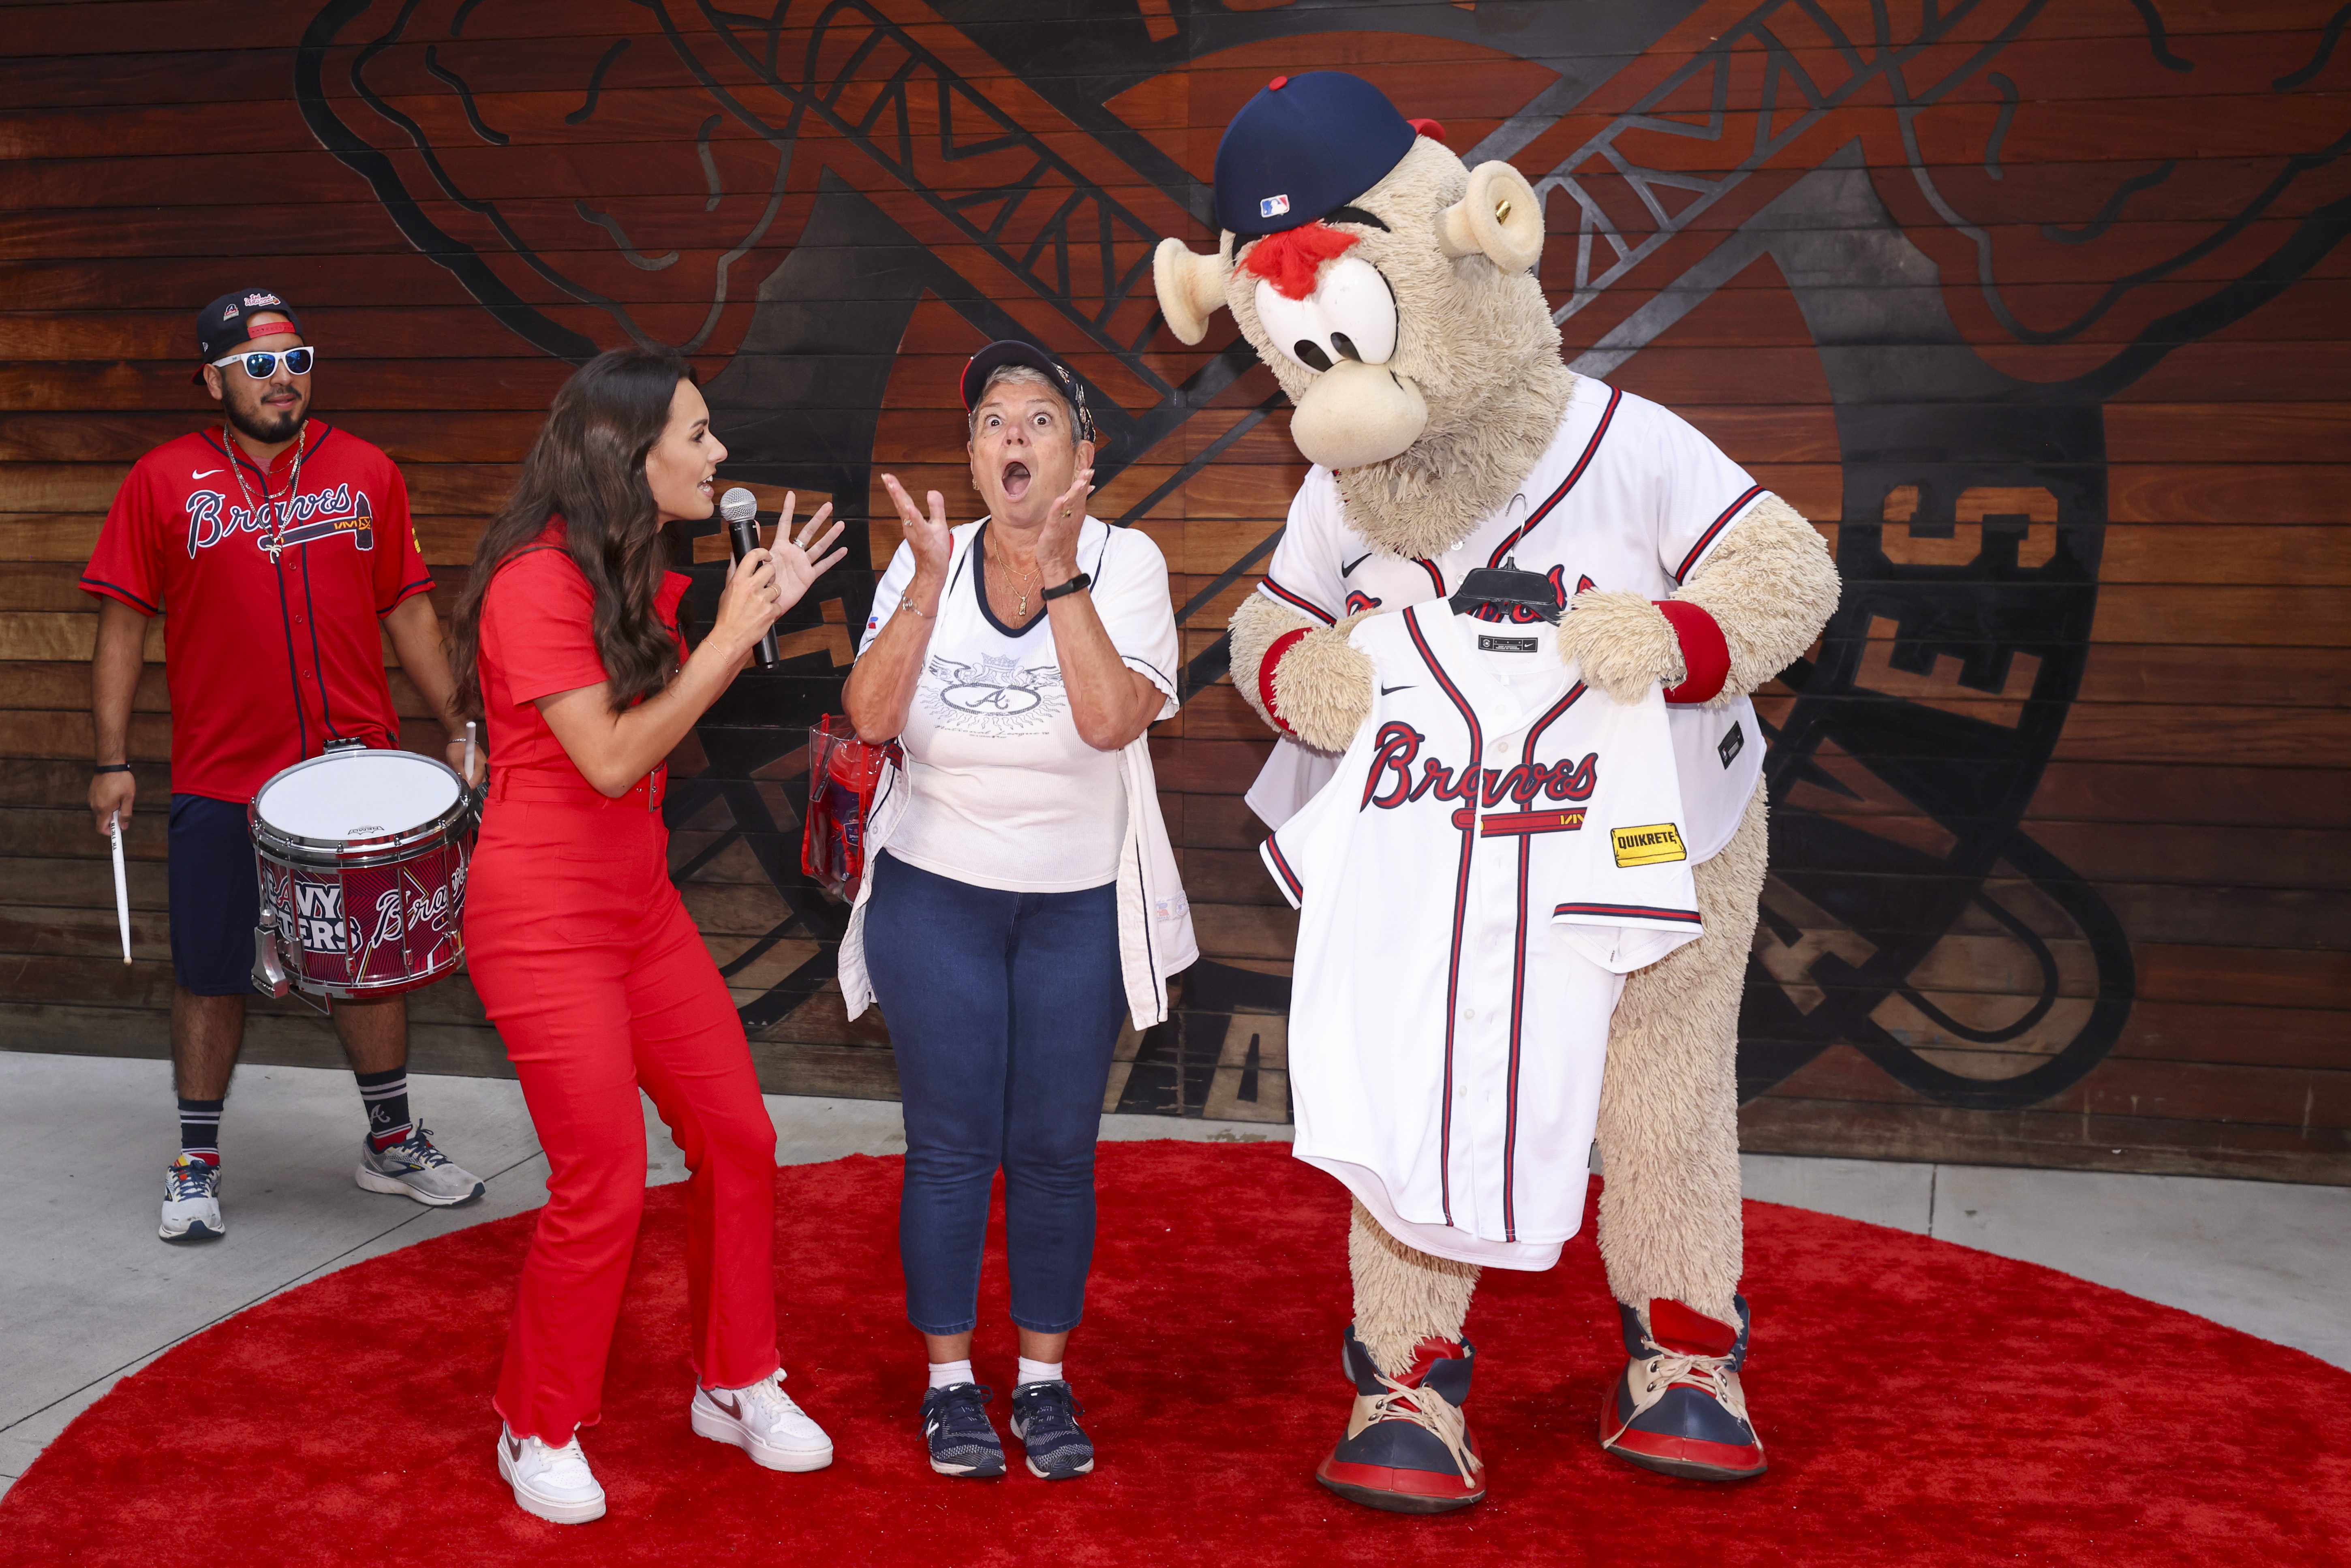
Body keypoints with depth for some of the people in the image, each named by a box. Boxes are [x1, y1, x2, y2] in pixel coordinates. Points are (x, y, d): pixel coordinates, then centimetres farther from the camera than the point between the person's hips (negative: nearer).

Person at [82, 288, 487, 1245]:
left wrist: (457, 727, 3)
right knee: (212, 977, 6)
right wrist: (112, 762, -4)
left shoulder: (366, 473, 5)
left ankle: (392, 1142, 27)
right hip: (223, 781, -2)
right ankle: (196, 1164, 23)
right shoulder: (165, 481, -1)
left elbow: (408, 609, 9)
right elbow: (123, 624, 0)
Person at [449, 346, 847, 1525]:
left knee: (737, 1140, 10)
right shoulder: (536, 584, -19)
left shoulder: (644, 574, 10)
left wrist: (757, 609, 4)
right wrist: (731, 638, -20)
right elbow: (612, 759, -22)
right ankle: (540, 1431, 20)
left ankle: (736, 1383, 28)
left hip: (642, 906, 9)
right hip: (544, 917, -9)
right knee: (604, 1187, -4)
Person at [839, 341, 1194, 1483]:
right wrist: (931, 581, -22)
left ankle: (1044, 1380, 26)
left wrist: (1060, 574, -25)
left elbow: (1113, 720, -23)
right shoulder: (926, 560, -3)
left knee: (1054, 1150, 8)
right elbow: (871, 715, -14)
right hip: (936, 898, 1)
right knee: (950, 1149, 7)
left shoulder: (1125, 562, -8)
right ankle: (950, 1382, 24)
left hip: (1079, 906, 0)